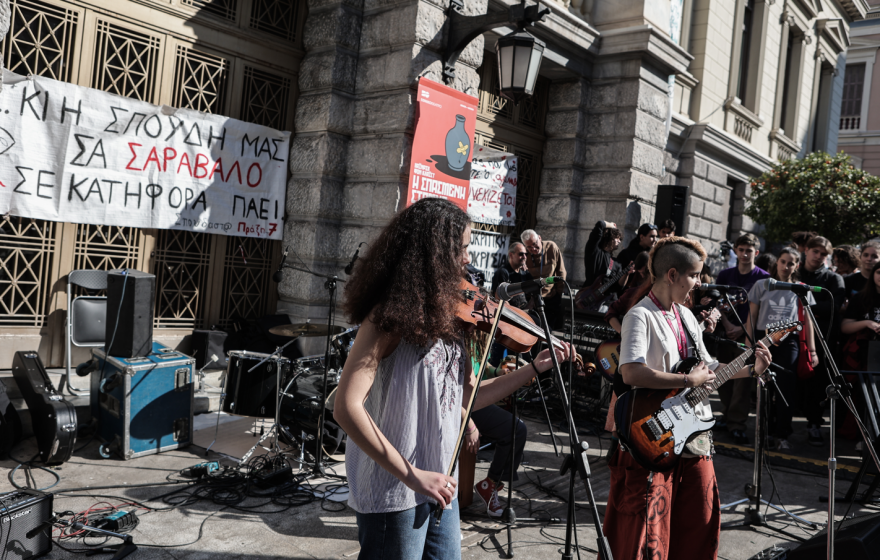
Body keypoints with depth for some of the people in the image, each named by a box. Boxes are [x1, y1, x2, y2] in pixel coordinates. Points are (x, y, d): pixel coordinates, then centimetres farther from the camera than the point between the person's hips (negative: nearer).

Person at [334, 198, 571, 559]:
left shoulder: (445, 315, 6)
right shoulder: (391, 316, -18)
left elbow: (463, 397, 11)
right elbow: (346, 408, -26)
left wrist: (536, 368, 10)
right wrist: (411, 475, -26)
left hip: (439, 487, 8)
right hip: (394, 495, -8)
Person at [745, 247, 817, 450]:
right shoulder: (762, 285, 6)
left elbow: (807, 321, 8)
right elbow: (752, 317, 7)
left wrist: (812, 350, 3)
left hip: (788, 342, 0)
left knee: (785, 388, -4)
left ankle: (782, 435, 5)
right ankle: (766, 431, 17)